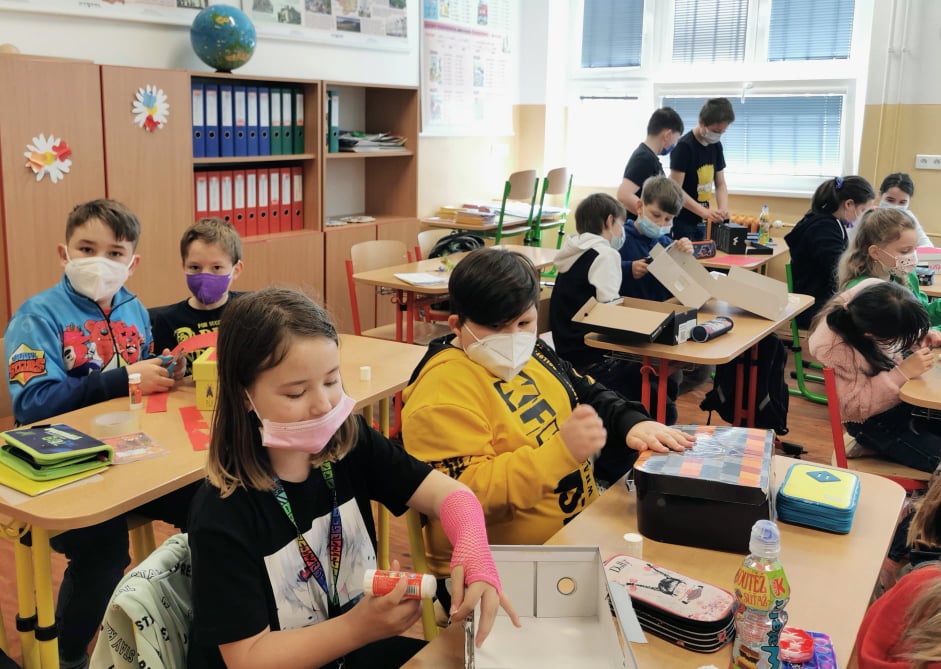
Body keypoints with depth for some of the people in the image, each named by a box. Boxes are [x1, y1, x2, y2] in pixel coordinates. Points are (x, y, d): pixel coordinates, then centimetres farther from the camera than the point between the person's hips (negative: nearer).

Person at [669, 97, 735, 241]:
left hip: (700, 222, 7)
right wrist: (704, 212, -29)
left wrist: (723, 210, -9)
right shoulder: (684, 146, -16)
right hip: (681, 222, -7)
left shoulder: (716, 146, 7)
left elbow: (720, 185, 11)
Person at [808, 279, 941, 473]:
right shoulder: (835, 350, -36)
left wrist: (923, 337, -14)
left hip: (903, 395, 7)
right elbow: (856, 407, -27)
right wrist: (903, 372, -32)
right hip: (875, 423, -7)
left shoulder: (873, 290, -20)